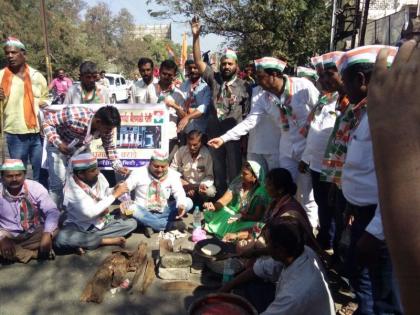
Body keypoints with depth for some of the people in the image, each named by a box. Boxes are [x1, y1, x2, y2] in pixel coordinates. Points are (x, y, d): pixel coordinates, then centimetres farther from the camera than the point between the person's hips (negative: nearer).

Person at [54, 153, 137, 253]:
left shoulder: (99, 177, -10)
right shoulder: (72, 188, -24)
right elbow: (89, 212, -33)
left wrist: (114, 190, -12)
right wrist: (115, 194, -29)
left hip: (102, 222, 6)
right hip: (80, 226, -5)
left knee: (132, 223, -11)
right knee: (62, 239, -34)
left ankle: (84, 242, -14)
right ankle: (108, 240, -17)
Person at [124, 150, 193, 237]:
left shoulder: (173, 174, -5)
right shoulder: (139, 173, -9)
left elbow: (179, 192, -13)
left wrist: (181, 204, -35)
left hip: (163, 212, 2)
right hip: (144, 212, -2)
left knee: (188, 202, -18)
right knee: (132, 209, -35)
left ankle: (150, 224, -22)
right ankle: (169, 225, -27)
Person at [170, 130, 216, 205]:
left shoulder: (207, 154, -19)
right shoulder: (181, 151, -13)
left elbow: (210, 176, -13)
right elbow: (172, 170, -8)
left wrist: (204, 184, -35)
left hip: (200, 184, -2)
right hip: (184, 184, 2)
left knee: (210, 192, -32)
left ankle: (199, 203, 1)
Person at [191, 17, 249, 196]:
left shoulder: (243, 86, 0)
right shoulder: (214, 79, 3)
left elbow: (248, 112, 2)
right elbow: (198, 61, -3)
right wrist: (196, 36, -12)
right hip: (214, 133, 2)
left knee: (234, 172, 7)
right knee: (218, 171, 14)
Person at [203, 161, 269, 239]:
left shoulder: (260, 192, -15)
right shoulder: (237, 182, -3)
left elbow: (257, 217, -16)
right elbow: (224, 200, -7)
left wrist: (241, 216, -29)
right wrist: (214, 206, -27)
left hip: (247, 220, -5)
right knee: (209, 213, -11)